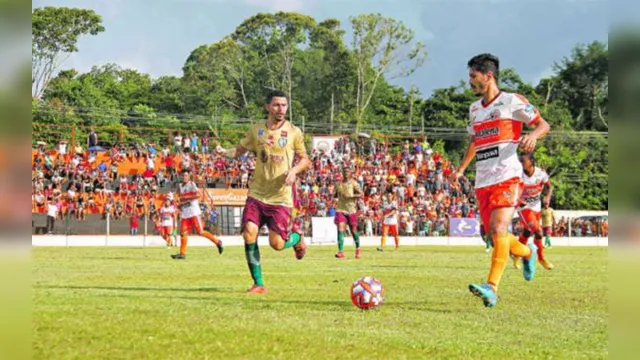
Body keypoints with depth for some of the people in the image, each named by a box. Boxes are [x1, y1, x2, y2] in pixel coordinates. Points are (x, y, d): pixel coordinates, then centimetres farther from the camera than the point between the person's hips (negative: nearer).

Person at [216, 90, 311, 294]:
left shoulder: (293, 132, -2)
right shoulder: (257, 130, 4)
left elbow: (305, 159, 6)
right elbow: (240, 150, 13)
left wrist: (294, 170, -14)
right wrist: (224, 152, -8)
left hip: (281, 197, -2)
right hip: (257, 193, 2)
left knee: (277, 244, -10)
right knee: (249, 233, -14)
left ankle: (296, 237, 29)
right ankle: (258, 284, -1)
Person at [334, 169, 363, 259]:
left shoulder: (353, 183, -4)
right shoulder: (339, 183, 8)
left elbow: (361, 194, -8)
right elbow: (336, 194, 19)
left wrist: (350, 196, -20)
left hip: (351, 210, -2)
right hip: (340, 209, 2)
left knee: (353, 230, 8)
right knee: (340, 229, -13)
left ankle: (358, 249, 31)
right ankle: (340, 251, -18)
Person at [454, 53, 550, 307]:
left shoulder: (511, 101, -2)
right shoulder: (474, 108, 18)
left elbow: (544, 125, 0)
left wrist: (532, 136, -22)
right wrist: (461, 169, 21)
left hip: (507, 177, -7)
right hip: (483, 181, 7)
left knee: (498, 228, -22)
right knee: (495, 236, 8)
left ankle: (492, 288, -27)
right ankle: (527, 253, 39)